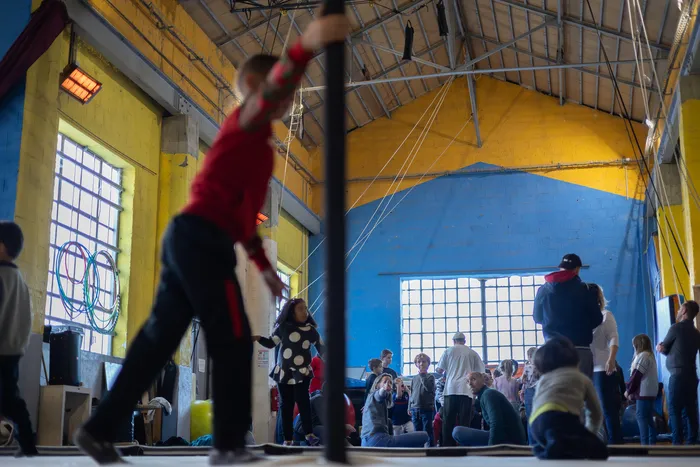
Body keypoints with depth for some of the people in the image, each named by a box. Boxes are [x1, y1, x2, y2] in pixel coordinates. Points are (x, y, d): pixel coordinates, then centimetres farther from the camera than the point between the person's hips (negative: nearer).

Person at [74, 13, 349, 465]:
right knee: (233, 340, -4)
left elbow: (242, 211, 31)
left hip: (189, 238, 10)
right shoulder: (247, 122, -1)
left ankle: (100, 429, 14)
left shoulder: (251, 142, 28)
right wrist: (305, 46, -42)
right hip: (202, 239, -10)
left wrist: (264, 265, 32)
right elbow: (270, 90, -26)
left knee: (159, 339, 10)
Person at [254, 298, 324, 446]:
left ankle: (310, 434, -13)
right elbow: (271, 343, 3)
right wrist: (258, 338, -14)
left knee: (302, 401, -18)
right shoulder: (283, 327, -2)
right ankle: (288, 439, 7)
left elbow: (321, 348, 7)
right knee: (287, 405, 3)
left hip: (302, 372, 0)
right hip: (284, 372, 1)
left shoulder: (310, 330, 2)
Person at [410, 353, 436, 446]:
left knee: (428, 431, -2)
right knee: (417, 431, 10)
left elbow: (428, 387, -21)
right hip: (415, 409, 4)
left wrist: (422, 375, -17)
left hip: (427, 409, -4)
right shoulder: (415, 378, 11)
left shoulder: (430, 377, -2)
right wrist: (410, 407, 12)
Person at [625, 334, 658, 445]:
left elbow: (636, 375, -13)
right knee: (648, 417, 11)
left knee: (641, 417, -10)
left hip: (644, 392, -10)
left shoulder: (642, 356, -10)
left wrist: (629, 390, -4)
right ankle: (652, 442, 12)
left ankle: (645, 443, -14)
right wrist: (632, 391, 14)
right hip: (650, 391, 10)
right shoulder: (650, 355, 20)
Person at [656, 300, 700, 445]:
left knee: (674, 410, -7)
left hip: (678, 375, -7)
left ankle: (677, 443, -12)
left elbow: (663, 348, 3)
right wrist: (666, 349, 13)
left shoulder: (677, 328, -7)